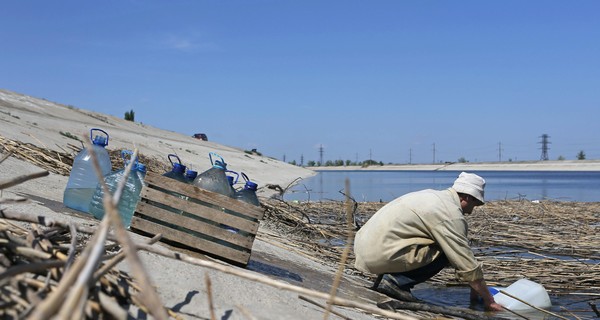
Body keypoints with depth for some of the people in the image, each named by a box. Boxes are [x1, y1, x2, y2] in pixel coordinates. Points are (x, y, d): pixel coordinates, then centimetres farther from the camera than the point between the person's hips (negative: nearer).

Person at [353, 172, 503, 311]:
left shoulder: (433, 196, 18)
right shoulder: (452, 215, -11)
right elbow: (468, 265, -8)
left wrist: (474, 288, 29)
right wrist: (489, 301, 4)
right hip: (381, 255, -9)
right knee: (446, 253, -4)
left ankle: (390, 276, 10)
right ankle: (395, 281, -8)